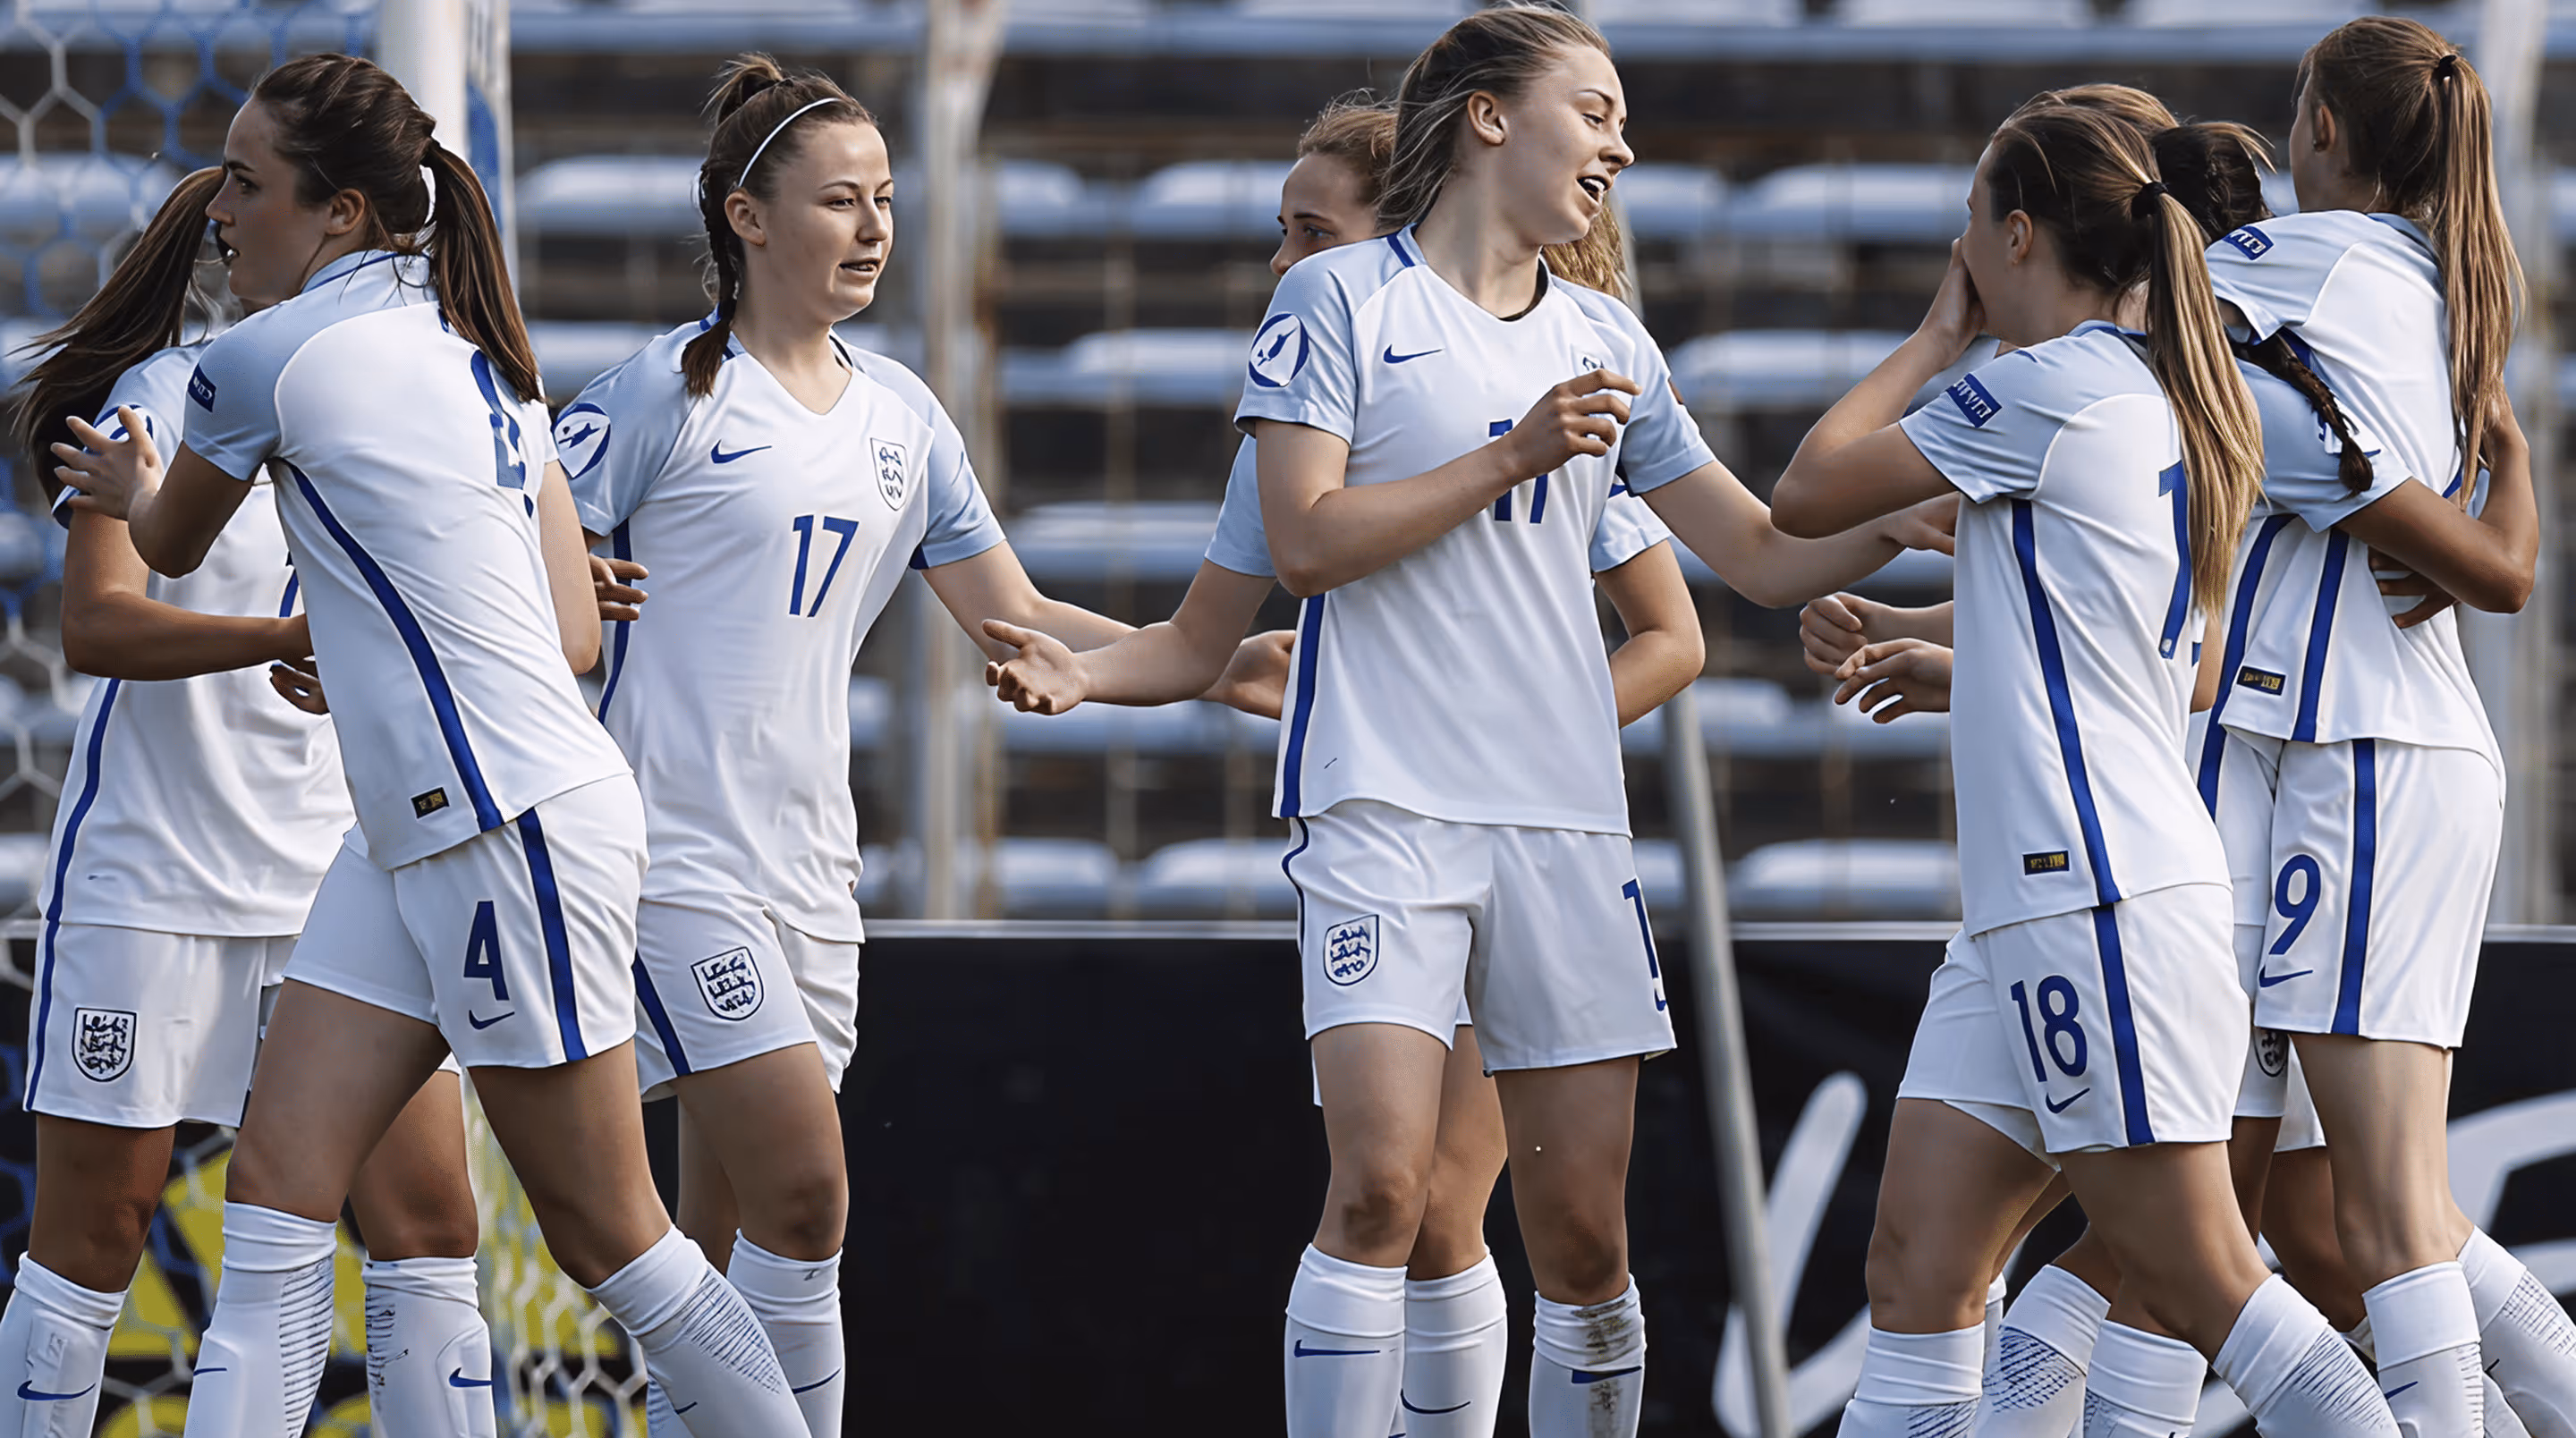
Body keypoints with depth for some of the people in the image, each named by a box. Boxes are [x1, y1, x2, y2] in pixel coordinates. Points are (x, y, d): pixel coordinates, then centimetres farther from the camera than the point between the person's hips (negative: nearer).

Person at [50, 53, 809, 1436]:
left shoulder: (261, 362, -12)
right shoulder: (472, 353, 12)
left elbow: (169, 547, 8)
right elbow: (575, 632, 13)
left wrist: (130, 489, 32)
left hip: (518, 838, -9)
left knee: (605, 1236, -1)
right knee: (276, 1192, 2)